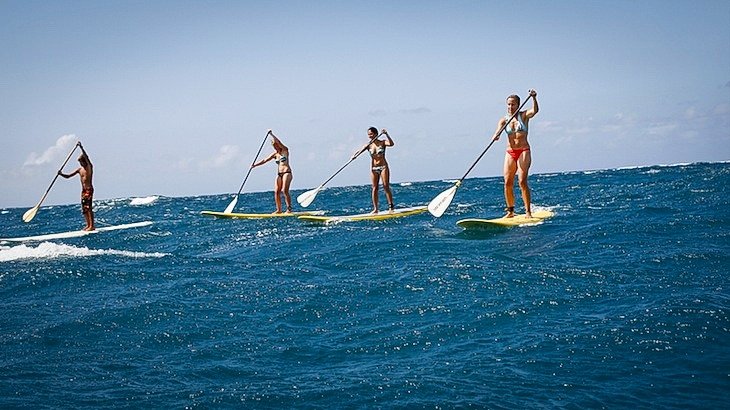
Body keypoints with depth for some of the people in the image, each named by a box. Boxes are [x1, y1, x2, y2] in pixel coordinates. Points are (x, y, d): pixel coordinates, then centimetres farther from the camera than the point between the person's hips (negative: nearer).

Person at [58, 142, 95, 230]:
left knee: (89, 207, -13)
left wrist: (81, 147, -30)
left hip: (89, 189, -7)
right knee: (84, 209, 7)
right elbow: (68, 176, 16)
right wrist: (61, 174, -3)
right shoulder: (79, 169, 13)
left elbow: (86, 157, -22)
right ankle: (88, 225, 14)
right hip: (83, 190, 7)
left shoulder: (89, 167, -4)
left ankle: (92, 226, -14)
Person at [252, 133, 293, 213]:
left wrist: (271, 135, -18)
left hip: (287, 173, -6)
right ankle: (279, 210, -1)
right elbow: (265, 160, 12)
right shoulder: (275, 154, 15)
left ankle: (289, 209, -15)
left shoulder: (285, 150, 0)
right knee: (276, 191, -5)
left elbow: (278, 142, -15)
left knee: (285, 191, -18)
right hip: (279, 174, 6)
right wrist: (255, 165, 4)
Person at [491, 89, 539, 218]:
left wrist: (534, 98, -36)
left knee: (522, 181, -14)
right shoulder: (504, 120, 7)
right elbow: (498, 130, -12)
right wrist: (495, 136, -35)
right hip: (510, 153, 3)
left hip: (524, 151, -3)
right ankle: (510, 211, 10)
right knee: (508, 183, -1)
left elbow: (535, 110, -18)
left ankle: (528, 211, -10)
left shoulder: (524, 116, 2)